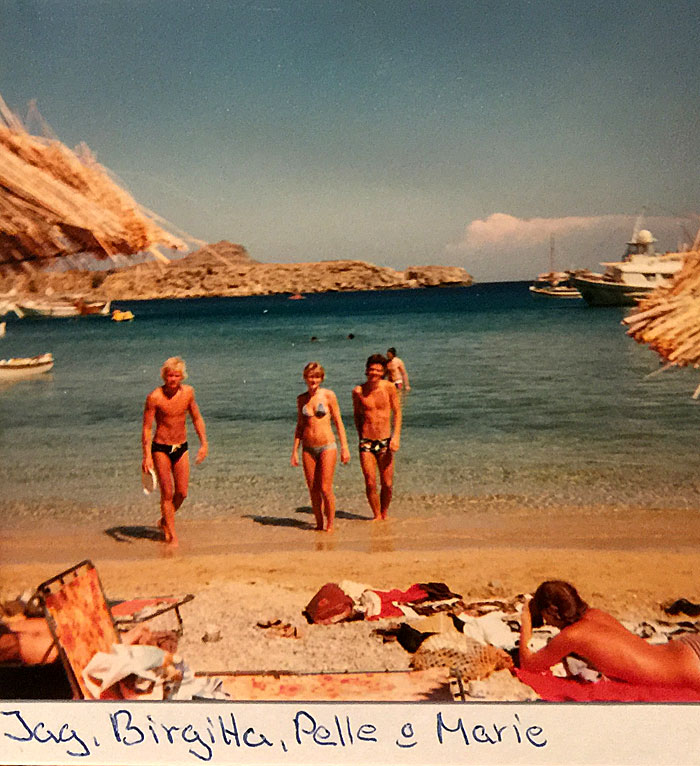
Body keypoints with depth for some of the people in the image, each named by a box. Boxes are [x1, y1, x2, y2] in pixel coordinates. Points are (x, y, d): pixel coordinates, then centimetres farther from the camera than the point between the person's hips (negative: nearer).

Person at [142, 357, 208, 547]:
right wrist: (147, 456, -19)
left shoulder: (188, 392, -2)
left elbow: (197, 418, 11)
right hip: (161, 449, -4)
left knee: (182, 493, 3)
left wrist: (204, 443, 7)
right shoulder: (154, 397, -15)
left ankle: (164, 521, 31)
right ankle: (172, 535, 10)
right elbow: (146, 428, -13)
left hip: (181, 448, 4)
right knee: (167, 493, -3)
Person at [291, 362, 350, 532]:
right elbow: (299, 426, 14)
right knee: (313, 490, 6)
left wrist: (344, 447, -5)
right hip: (308, 449, 4)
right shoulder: (301, 399, 7)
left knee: (325, 489, -7)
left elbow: (338, 422, -1)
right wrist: (295, 450, 10)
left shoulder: (328, 395, -3)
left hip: (327, 447, -3)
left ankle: (330, 525, 8)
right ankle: (319, 524, 20)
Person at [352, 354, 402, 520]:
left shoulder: (389, 387, -4)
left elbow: (397, 412, 3)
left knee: (387, 484, 2)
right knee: (370, 483, -2)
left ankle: (384, 514, 25)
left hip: (385, 442, 0)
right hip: (366, 442, 0)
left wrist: (396, 436, -6)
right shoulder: (358, 391, -2)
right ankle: (376, 515, 18)